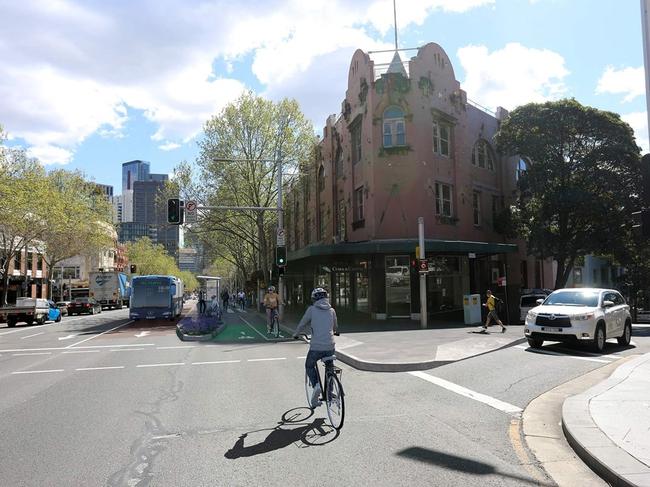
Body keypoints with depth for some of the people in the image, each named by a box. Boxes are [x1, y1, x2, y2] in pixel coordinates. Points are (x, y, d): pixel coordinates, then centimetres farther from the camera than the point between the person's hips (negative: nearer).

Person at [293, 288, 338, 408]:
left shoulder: (312, 310, -1)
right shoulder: (331, 310, 10)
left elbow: (302, 324, 8)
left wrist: (295, 334, 28)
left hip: (316, 347, -3)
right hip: (330, 346, 3)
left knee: (309, 366, 20)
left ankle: (316, 385, -2)